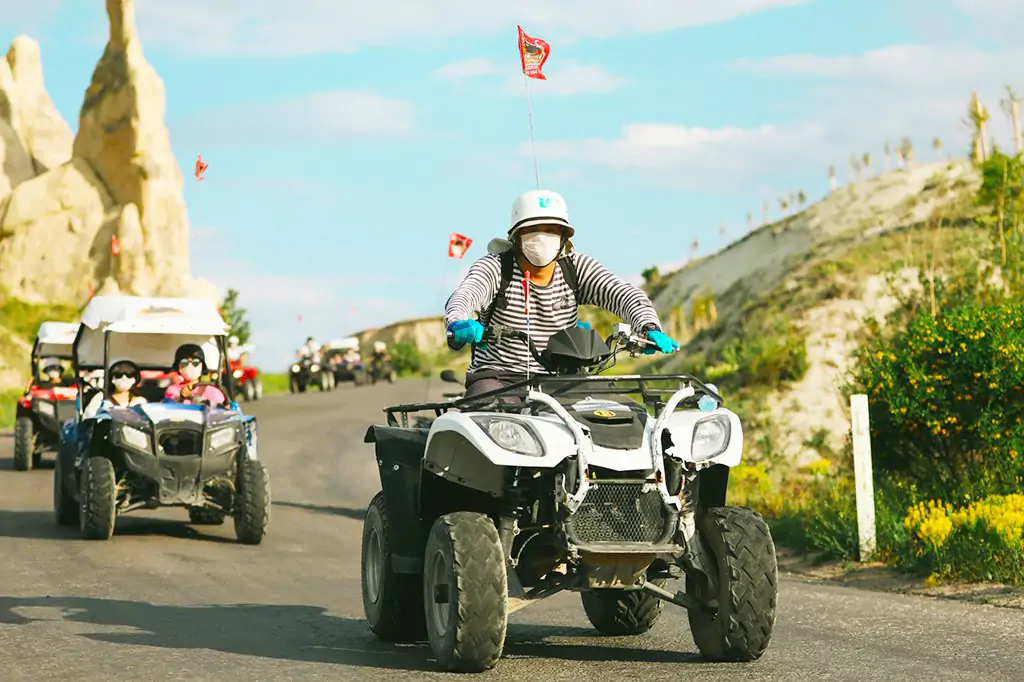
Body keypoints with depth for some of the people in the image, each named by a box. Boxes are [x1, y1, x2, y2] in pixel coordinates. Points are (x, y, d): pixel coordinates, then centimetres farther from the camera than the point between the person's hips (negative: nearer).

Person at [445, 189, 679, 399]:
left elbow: (623, 293, -9)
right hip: (497, 378, -3)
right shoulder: (495, 267, -4)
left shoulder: (576, 268, 4)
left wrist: (649, 327, -32)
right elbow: (463, 296, -24)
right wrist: (457, 324, -50)